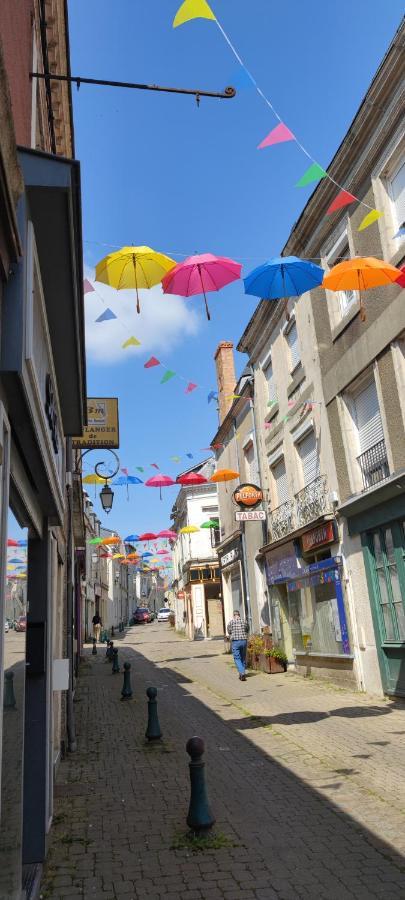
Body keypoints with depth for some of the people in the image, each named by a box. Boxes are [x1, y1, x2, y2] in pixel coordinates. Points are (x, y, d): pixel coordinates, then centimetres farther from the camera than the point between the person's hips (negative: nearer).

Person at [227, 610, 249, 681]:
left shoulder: (231, 622, -3)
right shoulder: (244, 622, 2)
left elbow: (229, 632, 7)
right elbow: (247, 630, 15)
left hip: (235, 641, -3)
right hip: (244, 641, 3)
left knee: (237, 658, 1)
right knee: (243, 658, 16)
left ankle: (242, 673, -15)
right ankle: (242, 674, 24)